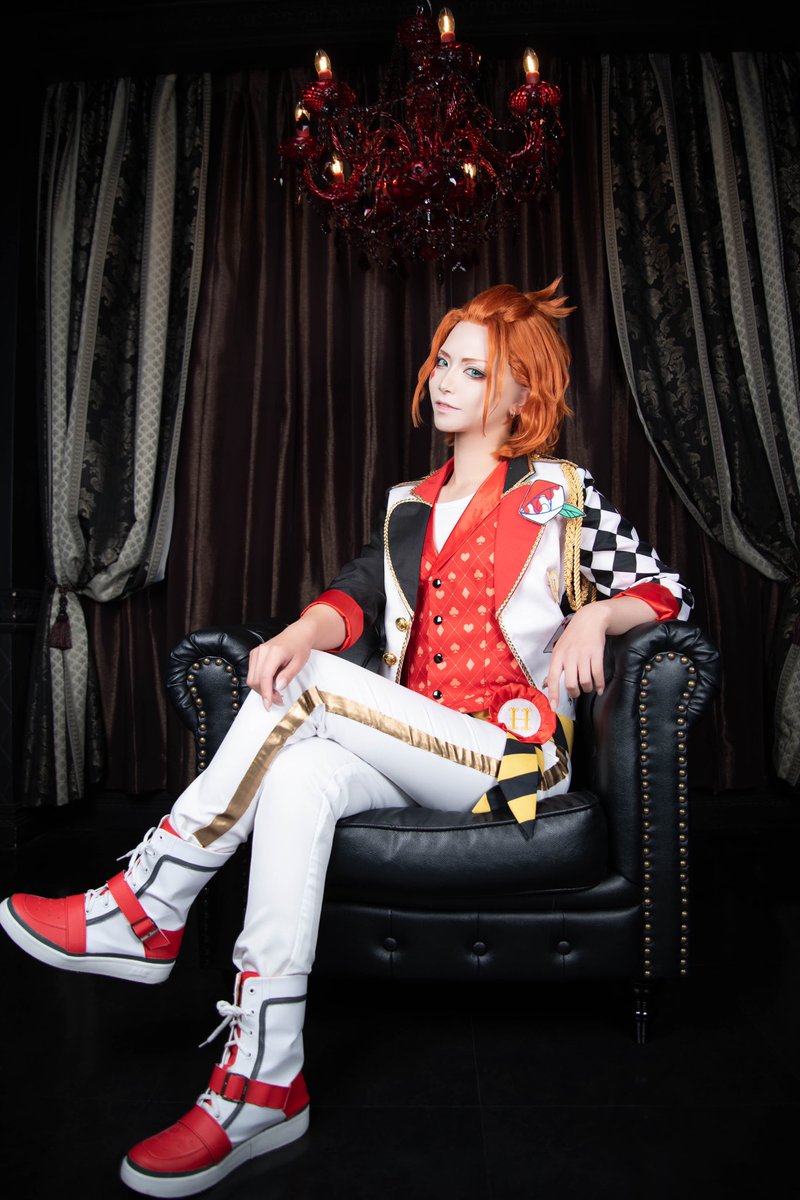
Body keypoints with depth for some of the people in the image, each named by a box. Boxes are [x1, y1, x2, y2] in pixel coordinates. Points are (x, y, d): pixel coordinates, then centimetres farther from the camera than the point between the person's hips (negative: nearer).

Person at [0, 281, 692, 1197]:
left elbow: (666, 590, 5)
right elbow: (355, 597, 5)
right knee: (297, 780, -29)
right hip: (406, 753, 4)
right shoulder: (410, 507, 19)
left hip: (508, 753, -4)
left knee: (307, 689, -26)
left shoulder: (561, 496, 6)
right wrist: (303, 632, -18)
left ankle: (143, 910, -17)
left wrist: (594, 615, -17)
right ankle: (262, 1086, -27)